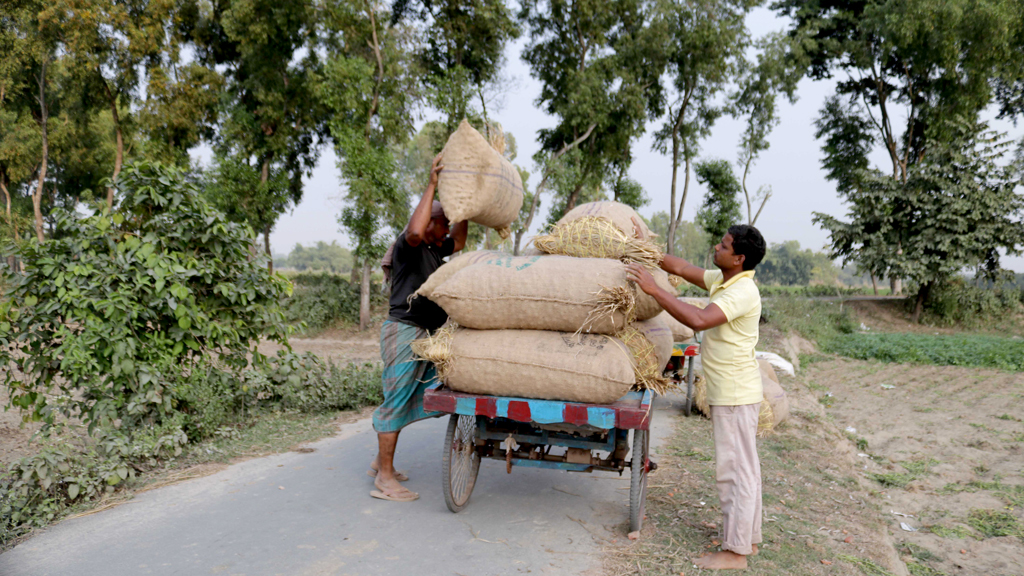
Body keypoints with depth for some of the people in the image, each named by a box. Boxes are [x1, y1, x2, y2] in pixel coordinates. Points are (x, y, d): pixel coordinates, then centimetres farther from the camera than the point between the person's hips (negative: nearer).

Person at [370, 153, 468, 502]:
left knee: (417, 399, 12)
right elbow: (415, 231, -32)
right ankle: (385, 479, -1)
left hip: (423, 336, 10)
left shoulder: (433, 250, 18)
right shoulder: (408, 246, -9)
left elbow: (458, 243, 33)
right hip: (404, 331, -10)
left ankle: (381, 462, 22)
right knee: (397, 401, -7)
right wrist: (432, 185, -25)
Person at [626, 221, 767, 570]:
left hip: (735, 394, -10)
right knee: (742, 467, 17)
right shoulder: (721, 279, 7)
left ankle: (735, 551, 7)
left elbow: (699, 320, -36)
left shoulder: (743, 292, -23)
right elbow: (681, 269, 15)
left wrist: (653, 289, -32)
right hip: (730, 392, 10)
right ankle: (748, 537, 30)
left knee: (735, 468, -3)